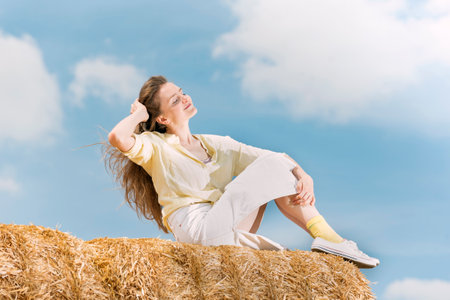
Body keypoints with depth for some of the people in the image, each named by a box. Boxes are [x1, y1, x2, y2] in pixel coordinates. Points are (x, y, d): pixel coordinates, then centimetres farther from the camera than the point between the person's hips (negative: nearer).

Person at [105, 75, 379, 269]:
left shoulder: (217, 144, 20)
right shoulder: (156, 147, 4)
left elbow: (281, 159, 10)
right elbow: (117, 138, -21)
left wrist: (303, 176, -9)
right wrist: (139, 114, -1)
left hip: (231, 232, 6)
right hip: (201, 230, -6)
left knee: (272, 166, -5)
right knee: (271, 165, -11)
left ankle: (326, 237, -11)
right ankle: (326, 238, -10)